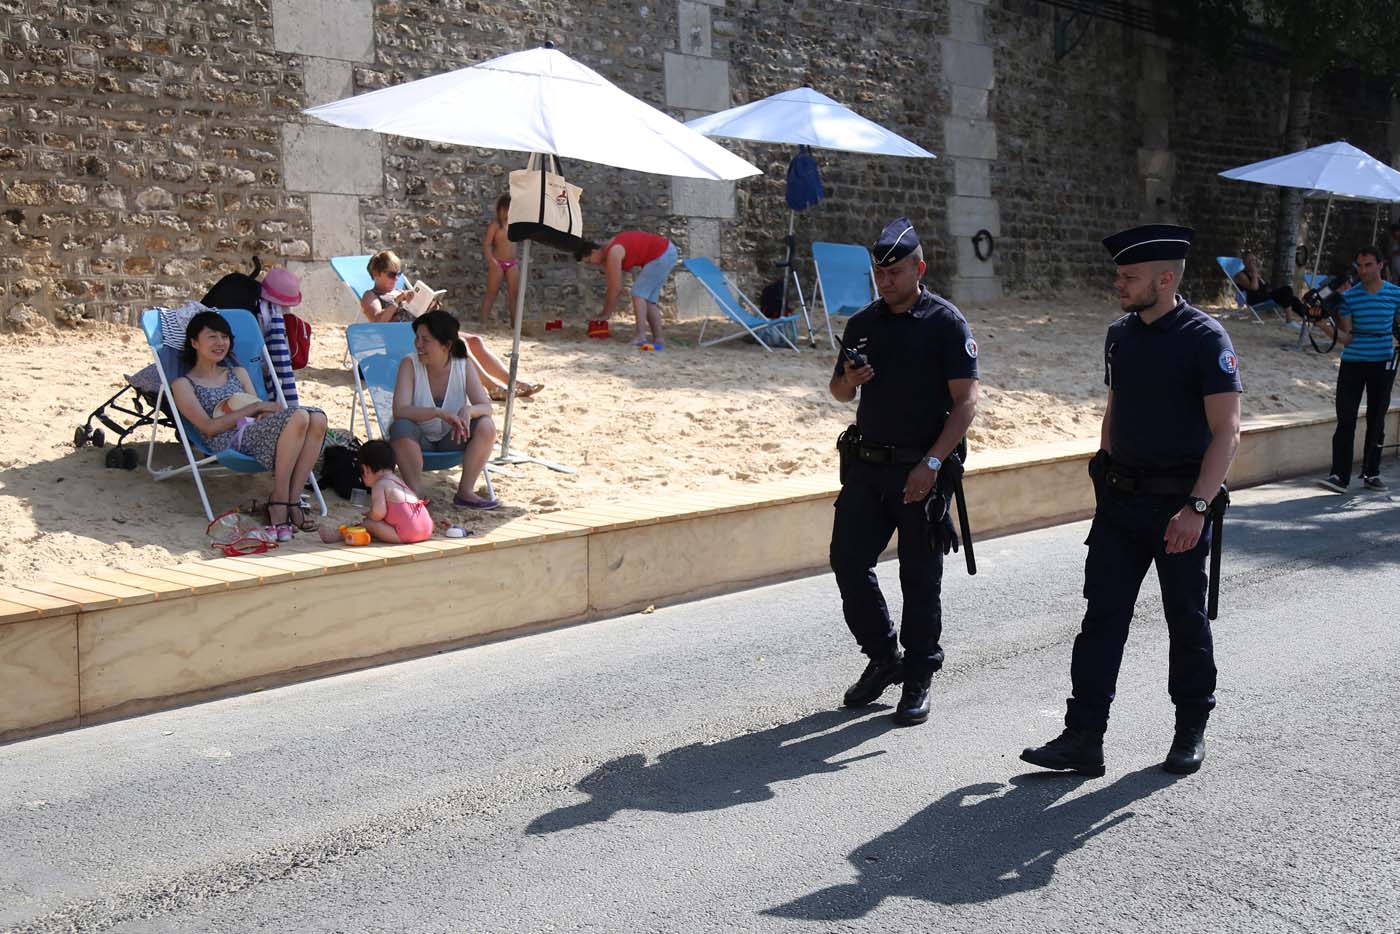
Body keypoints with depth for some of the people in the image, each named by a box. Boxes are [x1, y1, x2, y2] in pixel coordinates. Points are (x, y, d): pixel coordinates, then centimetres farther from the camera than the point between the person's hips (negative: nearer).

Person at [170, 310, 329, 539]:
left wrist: (266, 413, -5)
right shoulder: (183, 385, 13)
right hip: (231, 441, -6)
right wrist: (254, 408, -7)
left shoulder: (238, 373, 32)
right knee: (298, 416, -32)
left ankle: (292, 500, -27)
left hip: (257, 432, 6)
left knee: (317, 419, -26)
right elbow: (209, 427, -2)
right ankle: (278, 501, -28)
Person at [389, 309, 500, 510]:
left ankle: (465, 492, -14)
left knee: (486, 426, -23)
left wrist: (468, 411, -38)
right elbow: (400, 411, -28)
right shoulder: (410, 364, -17)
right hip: (418, 440, -2)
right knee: (402, 427, -35)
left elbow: (486, 407, -14)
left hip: (451, 439, 3)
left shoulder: (464, 367, -9)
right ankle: (416, 493, -23)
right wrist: (440, 413, -42)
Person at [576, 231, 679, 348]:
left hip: (662, 254, -10)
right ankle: (658, 339, 10)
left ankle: (640, 336, -21)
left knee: (638, 293, -14)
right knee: (648, 299, 11)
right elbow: (612, 287, 13)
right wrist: (605, 313, 12)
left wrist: (606, 315, -11)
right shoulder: (606, 254, 7)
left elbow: (616, 289, -20)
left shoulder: (613, 254, -22)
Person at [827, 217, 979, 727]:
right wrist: (849, 379, -6)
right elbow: (838, 391, 19)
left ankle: (918, 678, 16)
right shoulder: (863, 322, 10)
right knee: (848, 561, 1)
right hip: (867, 464, 5)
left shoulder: (946, 323, -6)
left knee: (920, 577, 2)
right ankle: (883, 657, 22)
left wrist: (931, 464, -19)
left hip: (921, 470, -5)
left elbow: (966, 402, -11)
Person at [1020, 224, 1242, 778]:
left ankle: (1191, 732, 27)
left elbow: (1226, 431, -17)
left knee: (1186, 620, 9)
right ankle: (1083, 738, 4)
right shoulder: (1120, 334, 8)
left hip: (1179, 505, -5)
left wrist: (1196, 507, -24)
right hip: (1120, 502, 6)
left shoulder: (1205, 338, -12)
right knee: (1102, 616, 2)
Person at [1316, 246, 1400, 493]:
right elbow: (1347, 337, -2)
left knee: (1376, 421, 9)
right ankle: (1340, 475, -6)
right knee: (1346, 420, -7)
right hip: (1352, 363, -1)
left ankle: (1371, 474, 18)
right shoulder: (1349, 296, 0)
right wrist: (1329, 329, -20)